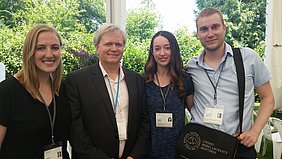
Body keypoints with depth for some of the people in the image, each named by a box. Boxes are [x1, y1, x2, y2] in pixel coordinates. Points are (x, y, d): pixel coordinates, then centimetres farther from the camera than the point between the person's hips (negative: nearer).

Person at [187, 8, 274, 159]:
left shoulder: (249, 57, -3)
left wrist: (255, 131, -8)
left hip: (240, 146, -1)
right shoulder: (191, 67, 1)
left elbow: (267, 98, 3)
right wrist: (199, 121, 0)